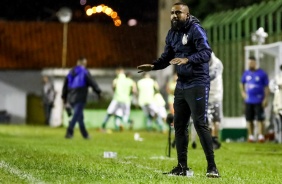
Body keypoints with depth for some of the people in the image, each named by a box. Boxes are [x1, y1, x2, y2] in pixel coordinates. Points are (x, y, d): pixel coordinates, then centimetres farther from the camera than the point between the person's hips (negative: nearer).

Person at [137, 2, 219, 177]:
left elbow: (206, 52, -24)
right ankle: (182, 167, 17)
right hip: (181, 84, 8)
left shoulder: (196, 30, -13)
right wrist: (153, 66, -2)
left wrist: (187, 60, -39)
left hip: (197, 84, -8)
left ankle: (212, 167, -7)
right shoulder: (172, 34, 11)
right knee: (179, 125, 9)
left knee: (200, 124, -10)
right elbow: (167, 57, 17)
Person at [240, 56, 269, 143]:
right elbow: (242, 83, 27)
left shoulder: (262, 74, -3)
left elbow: (266, 87, -2)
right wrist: (243, 92, 13)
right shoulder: (246, 73, 10)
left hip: (259, 101, -4)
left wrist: (265, 99, -7)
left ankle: (261, 136, -4)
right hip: (248, 100, 4)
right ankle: (251, 136, 12)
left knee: (260, 119, -6)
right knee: (249, 119, 6)